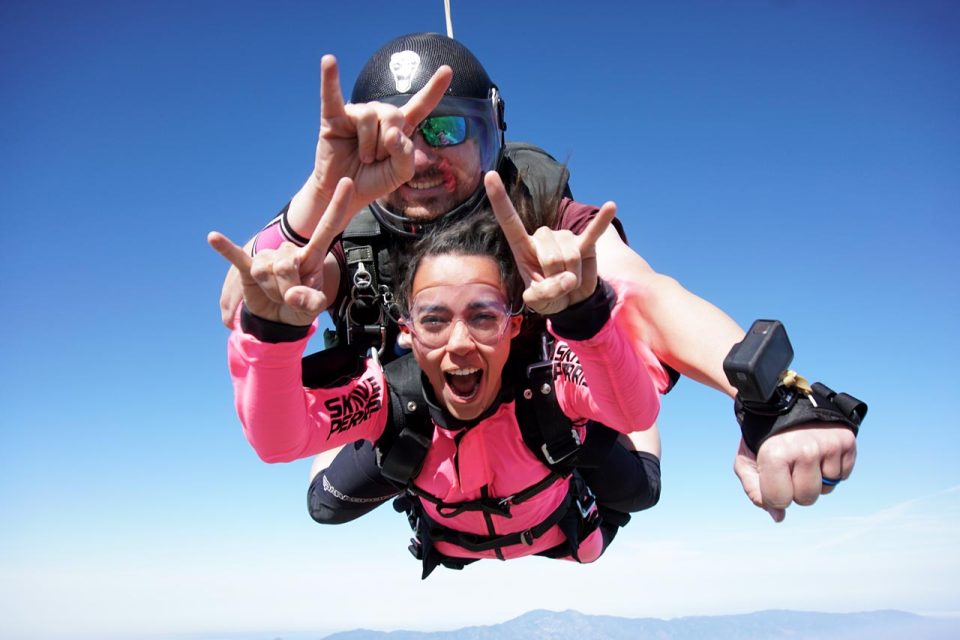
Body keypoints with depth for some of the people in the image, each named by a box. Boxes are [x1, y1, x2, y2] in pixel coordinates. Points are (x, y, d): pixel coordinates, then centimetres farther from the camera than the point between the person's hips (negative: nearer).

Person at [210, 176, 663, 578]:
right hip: (452, 568, 0)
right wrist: (272, 329, -62)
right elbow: (277, 441, -45)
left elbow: (637, 413, -54)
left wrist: (584, 310, -72)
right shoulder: (390, 391, -30)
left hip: (566, 560, 1)